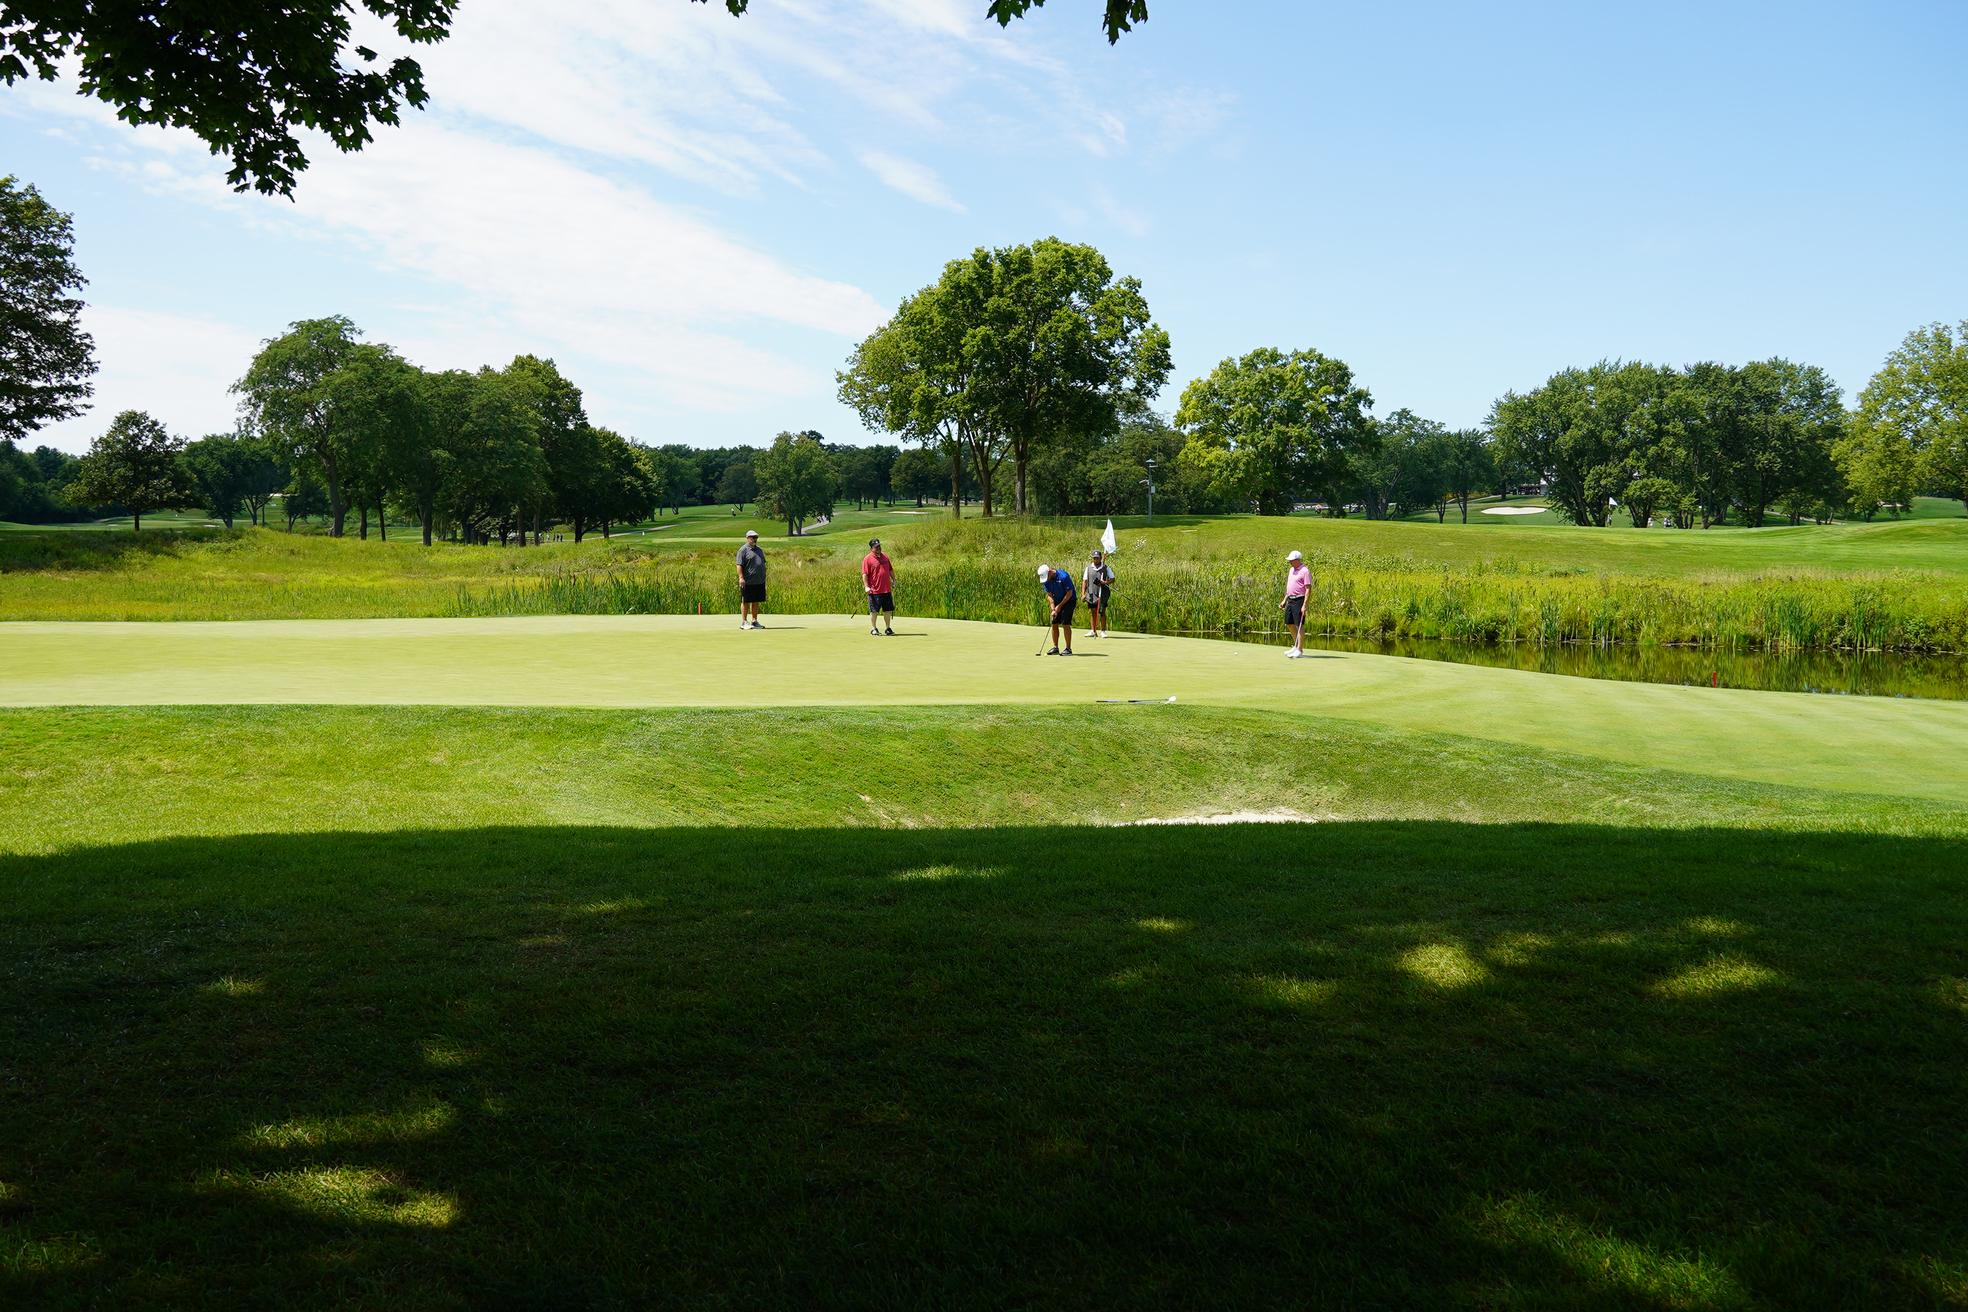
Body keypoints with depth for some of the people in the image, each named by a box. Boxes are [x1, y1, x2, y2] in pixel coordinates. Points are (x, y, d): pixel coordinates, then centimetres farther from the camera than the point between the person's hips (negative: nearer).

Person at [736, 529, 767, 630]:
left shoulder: (759, 550, 17)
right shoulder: (743, 550, -6)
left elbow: (763, 564, 23)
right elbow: (739, 565, -12)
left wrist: (764, 578, 20)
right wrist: (741, 578, -21)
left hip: (759, 582, 7)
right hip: (748, 582, -7)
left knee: (756, 602, 11)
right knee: (746, 602, 0)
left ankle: (754, 621, 19)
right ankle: (744, 622, 4)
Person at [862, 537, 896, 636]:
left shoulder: (885, 557, 13)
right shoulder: (867, 559, -6)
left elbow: (890, 570, 23)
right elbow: (864, 574, -11)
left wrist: (894, 580, 17)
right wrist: (866, 586, -19)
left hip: (887, 590, 6)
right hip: (875, 591, -6)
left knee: (888, 610, 10)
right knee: (874, 611, 2)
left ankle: (888, 628, 20)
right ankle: (873, 628, 14)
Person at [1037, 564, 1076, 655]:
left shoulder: (1063, 576, -26)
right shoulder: (1046, 580, -6)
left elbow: (1069, 593, -21)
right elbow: (1049, 595, 0)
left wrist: (1059, 606, -16)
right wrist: (1053, 608, -13)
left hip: (1069, 600, -7)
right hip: (1058, 601, 7)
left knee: (1065, 624, -13)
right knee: (1054, 624, 2)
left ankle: (1068, 649, -8)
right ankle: (1055, 648, 11)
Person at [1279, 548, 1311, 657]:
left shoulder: (1305, 571, -13)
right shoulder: (1291, 570, 15)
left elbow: (1308, 589, -16)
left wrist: (1305, 605, -21)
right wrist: (1284, 600, 20)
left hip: (1299, 600, -9)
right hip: (1290, 599, 9)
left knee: (1299, 625, -5)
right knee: (1289, 624, 14)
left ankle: (1299, 650, 0)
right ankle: (1296, 645, 29)